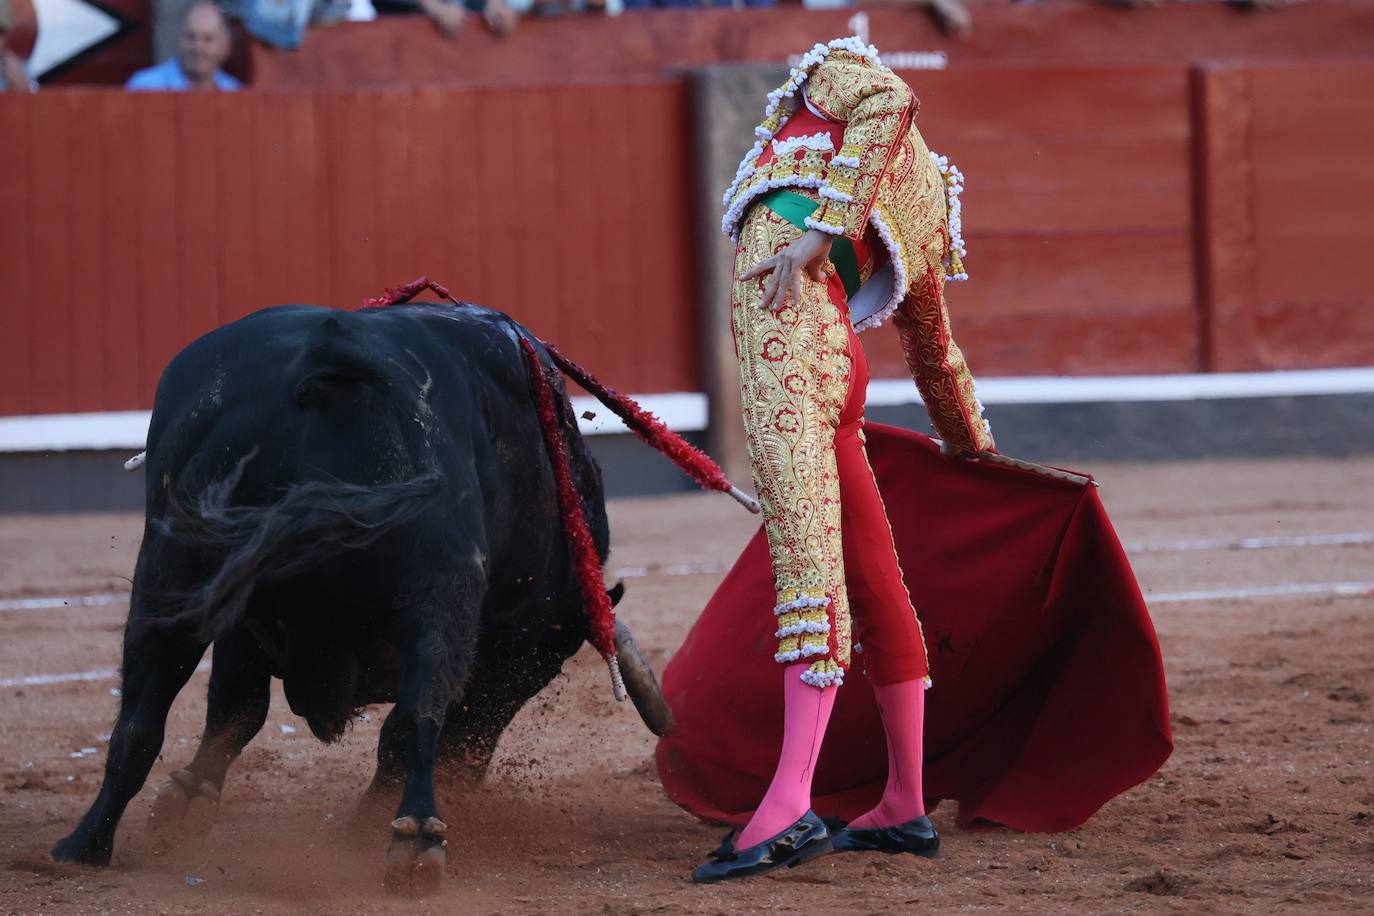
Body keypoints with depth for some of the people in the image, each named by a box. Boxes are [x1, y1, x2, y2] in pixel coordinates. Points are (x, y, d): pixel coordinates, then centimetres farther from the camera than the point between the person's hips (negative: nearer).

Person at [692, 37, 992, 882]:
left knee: (805, 549, -19)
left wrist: (816, 235, -16)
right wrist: (974, 446, 58)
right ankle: (906, 806, 19)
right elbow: (937, 351, 44)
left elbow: (889, 104, -7)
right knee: (870, 580, 13)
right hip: (839, 366, 9)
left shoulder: (841, 71, 18)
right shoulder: (926, 214, 34)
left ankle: (791, 805, -29)